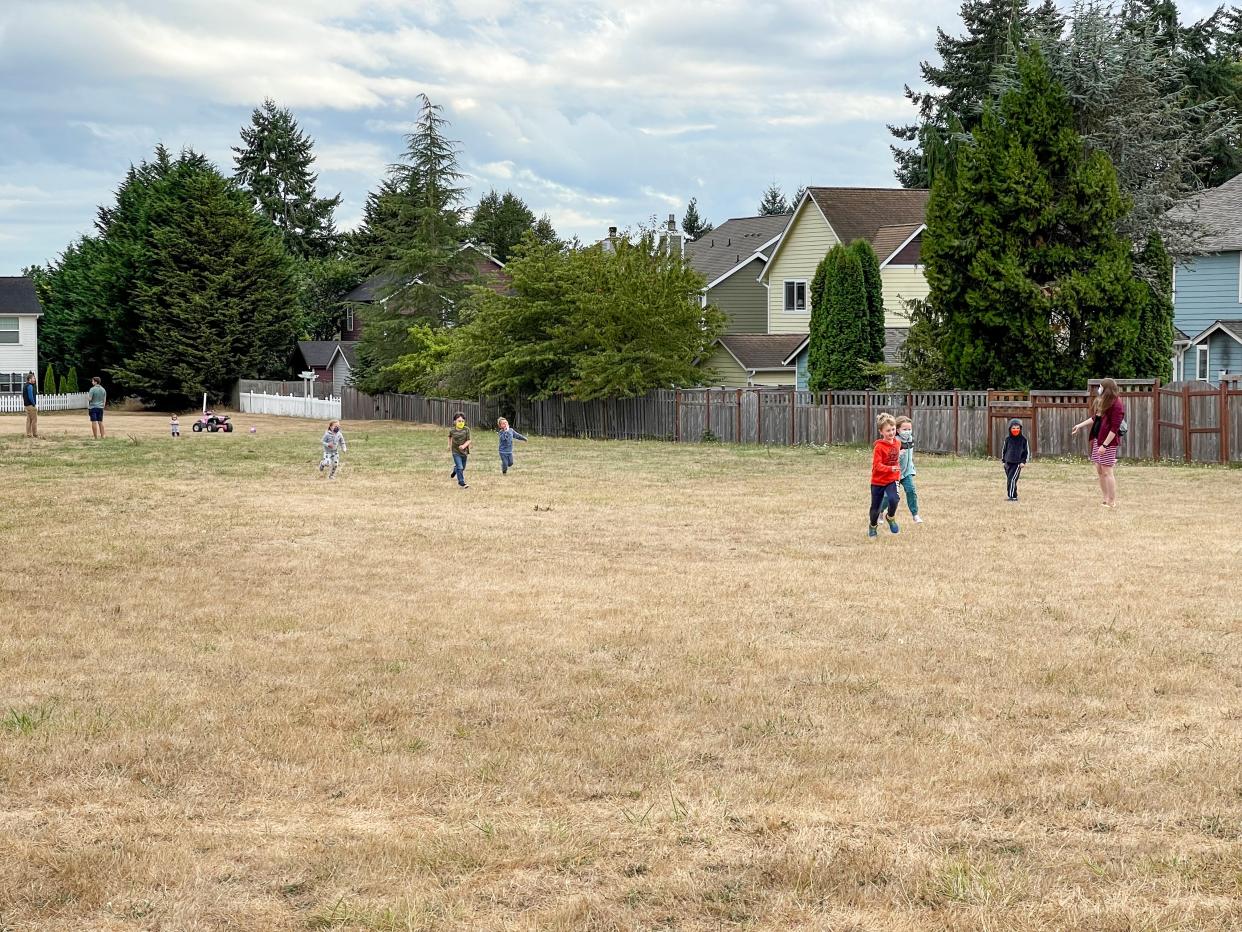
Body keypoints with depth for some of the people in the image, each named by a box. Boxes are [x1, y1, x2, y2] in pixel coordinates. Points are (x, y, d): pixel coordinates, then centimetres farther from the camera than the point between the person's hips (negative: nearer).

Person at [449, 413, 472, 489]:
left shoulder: (466, 429, -10)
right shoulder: (452, 430, -7)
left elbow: (468, 440, -12)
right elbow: (450, 436, 17)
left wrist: (464, 446, -29)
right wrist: (449, 445, 19)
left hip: (464, 451, 2)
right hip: (456, 451, -2)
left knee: (462, 467, 18)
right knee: (460, 467, -12)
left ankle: (454, 471, 51)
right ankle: (462, 483, -5)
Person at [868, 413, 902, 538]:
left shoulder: (897, 443, 0)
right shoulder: (879, 447, -18)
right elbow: (877, 466, -24)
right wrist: (891, 469, -36)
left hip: (892, 480, 3)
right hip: (878, 481, -3)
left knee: (893, 500, -24)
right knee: (875, 508, 7)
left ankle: (890, 517, 6)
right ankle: (872, 527, 35)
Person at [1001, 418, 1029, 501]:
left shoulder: (1023, 439, -3)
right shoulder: (1008, 439, 4)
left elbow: (1027, 451, 2)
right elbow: (1003, 449, 17)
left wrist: (1023, 462, -5)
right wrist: (1003, 460, 12)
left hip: (1017, 463, -5)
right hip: (1008, 463, 5)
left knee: (1012, 479, -17)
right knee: (1008, 480, 8)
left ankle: (1013, 496, -15)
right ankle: (1013, 496, 19)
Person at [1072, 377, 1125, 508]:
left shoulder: (1116, 404, -15)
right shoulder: (1102, 401, 11)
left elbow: (1114, 428, -19)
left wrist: (1105, 445, -20)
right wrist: (1080, 425, 29)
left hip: (1108, 441, -9)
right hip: (1097, 439, 9)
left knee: (1106, 471, -6)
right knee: (1099, 470, 11)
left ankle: (1112, 502, 0)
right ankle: (1106, 499, 18)